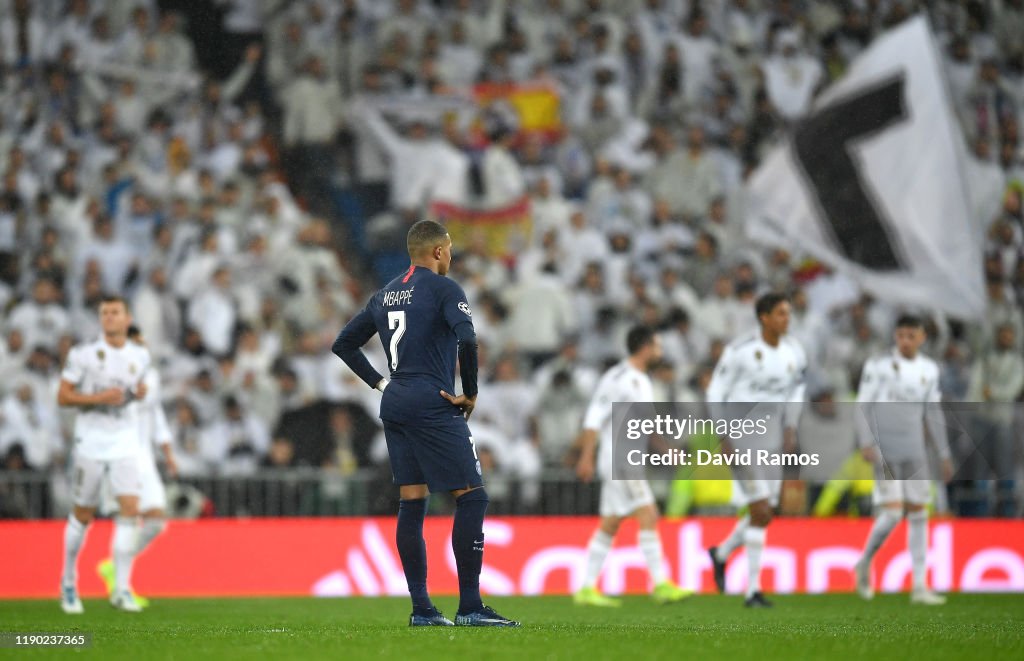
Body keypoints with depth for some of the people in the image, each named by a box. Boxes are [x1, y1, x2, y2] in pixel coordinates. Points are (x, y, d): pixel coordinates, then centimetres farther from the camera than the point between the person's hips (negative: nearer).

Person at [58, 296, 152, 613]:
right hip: (90, 443, -2)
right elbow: (63, 396, -5)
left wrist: (140, 392, 2)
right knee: (83, 516, 5)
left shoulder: (140, 356, 7)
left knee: (130, 509, -13)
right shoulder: (83, 354, -5)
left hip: (125, 444, 2)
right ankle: (69, 582, 26)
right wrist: (99, 398, -18)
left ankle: (121, 589, -12)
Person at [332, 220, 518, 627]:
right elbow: (466, 338, -22)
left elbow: (344, 344, 22)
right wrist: (470, 394, -11)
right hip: (432, 406, -8)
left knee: (411, 504, 8)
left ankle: (421, 609, 7)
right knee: (472, 497, -5)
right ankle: (470, 607, -11)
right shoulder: (442, 288, -7)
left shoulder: (385, 295, 16)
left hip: (394, 406, 8)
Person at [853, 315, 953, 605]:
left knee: (918, 514, 2)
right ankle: (865, 564, 11)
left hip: (913, 450, 5)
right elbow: (863, 407, -5)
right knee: (892, 513, -15)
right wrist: (866, 443, -18)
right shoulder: (878, 366, -5)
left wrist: (945, 454, 13)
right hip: (885, 449, -5)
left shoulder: (929, 369, 8)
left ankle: (920, 587, 6)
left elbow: (933, 414, 15)